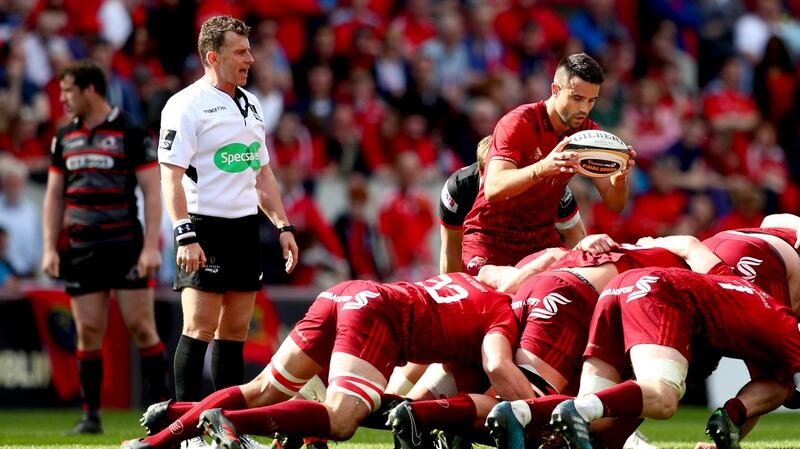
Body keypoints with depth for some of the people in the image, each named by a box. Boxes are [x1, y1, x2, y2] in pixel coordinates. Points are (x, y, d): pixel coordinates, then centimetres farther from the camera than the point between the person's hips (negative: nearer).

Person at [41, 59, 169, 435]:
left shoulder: (131, 133, -5)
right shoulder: (64, 137, 11)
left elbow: (152, 190, -7)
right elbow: (54, 195, 15)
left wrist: (151, 246, -13)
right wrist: (50, 248, 7)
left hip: (126, 246, -4)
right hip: (82, 249, 5)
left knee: (141, 326, -5)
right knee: (89, 332, 2)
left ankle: (164, 407, 1)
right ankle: (90, 415, 7)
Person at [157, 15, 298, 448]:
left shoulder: (250, 104, 17)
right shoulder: (186, 105, -8)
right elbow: (171, 175, -14)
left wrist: (283, 226, 16)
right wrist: (185, 235, -23)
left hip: (246, 227, 8)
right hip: (205, 228, -8)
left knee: (235, 330, 8)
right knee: (200, 328, -11)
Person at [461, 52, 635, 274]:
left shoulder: (589, 132, -2)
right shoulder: (519, 123, -18)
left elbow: (614, 204, -4)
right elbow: (493, 189, -32)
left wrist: (619, 179, -28)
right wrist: (542, 168, -48)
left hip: (542, 239, 5)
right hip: (490, 238, -4)